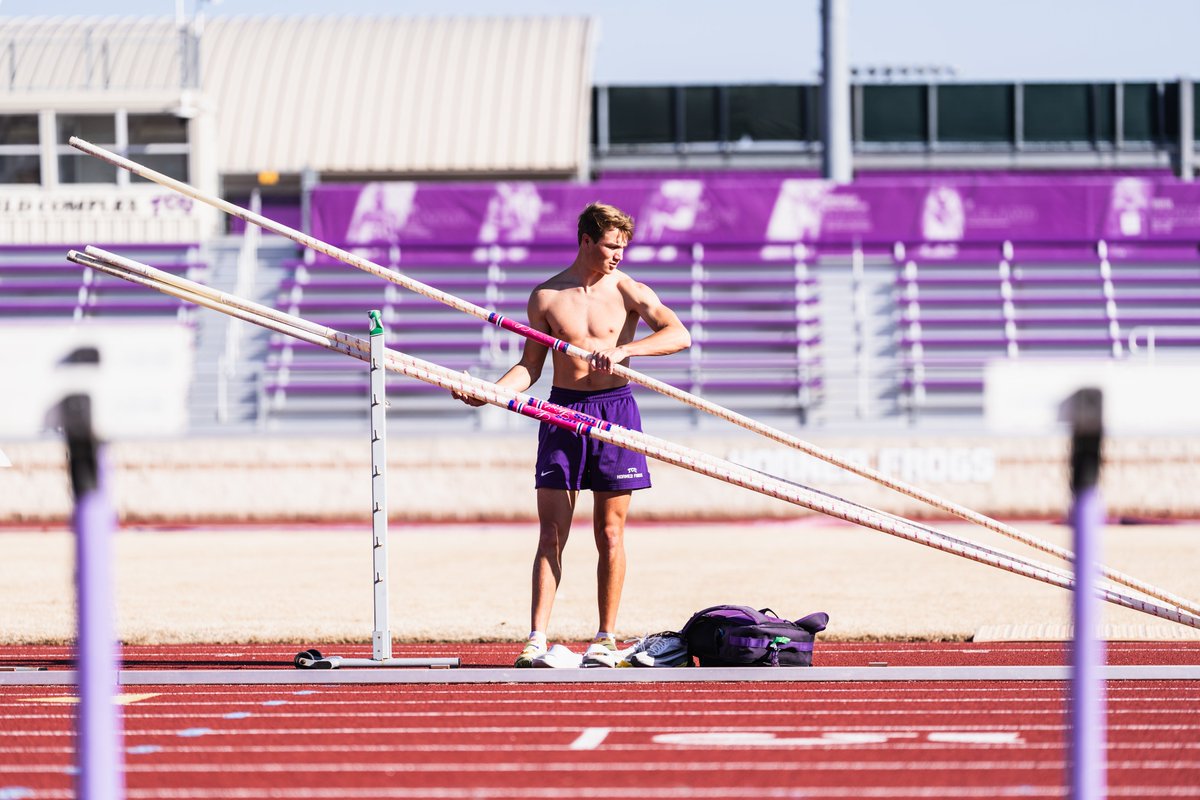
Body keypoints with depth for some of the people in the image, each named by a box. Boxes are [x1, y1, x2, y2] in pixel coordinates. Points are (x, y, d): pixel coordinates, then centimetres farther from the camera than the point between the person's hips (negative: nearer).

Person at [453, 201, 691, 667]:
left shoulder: (627, 291, 0)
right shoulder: (546, 296, 4)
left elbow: (679, 335, -13)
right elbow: (530, 366, 9)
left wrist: (622, 349, -26)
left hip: (614, 409, -1)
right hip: (563, 410, 1)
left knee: (609, 534, 3)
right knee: (551, 534, -4)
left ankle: (605, 640, 11)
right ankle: (536, 639, -7)